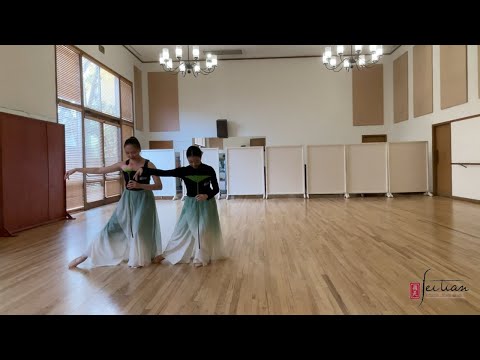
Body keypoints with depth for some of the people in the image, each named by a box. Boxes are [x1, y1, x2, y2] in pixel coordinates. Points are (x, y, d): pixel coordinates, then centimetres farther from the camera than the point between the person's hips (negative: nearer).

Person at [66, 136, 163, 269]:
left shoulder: (148, 165, -10)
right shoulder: (123, 165, 0)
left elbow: (159, 186, -14)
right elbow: (99, 170, 3)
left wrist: (140, 185, -27)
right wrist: (77, 169, 1)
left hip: (144, 200, -3)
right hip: (127, 199, 4)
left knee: (140, 229, -3)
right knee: (112, 227, 3)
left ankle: (140, 259, 20)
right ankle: (85, 256, 11)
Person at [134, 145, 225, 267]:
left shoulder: (209, 170, -10)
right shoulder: (183, 171, -9)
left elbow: (216, 189, -4)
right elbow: (164, 172, -16)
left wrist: (207, 196, -25)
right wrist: (143, 170, -27)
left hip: (207, 203, -1)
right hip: (191, 203, 2)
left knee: (204, 230, -1)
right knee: (183, 229, 5)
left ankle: (202, 257, 14)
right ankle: (176, 255, 19)